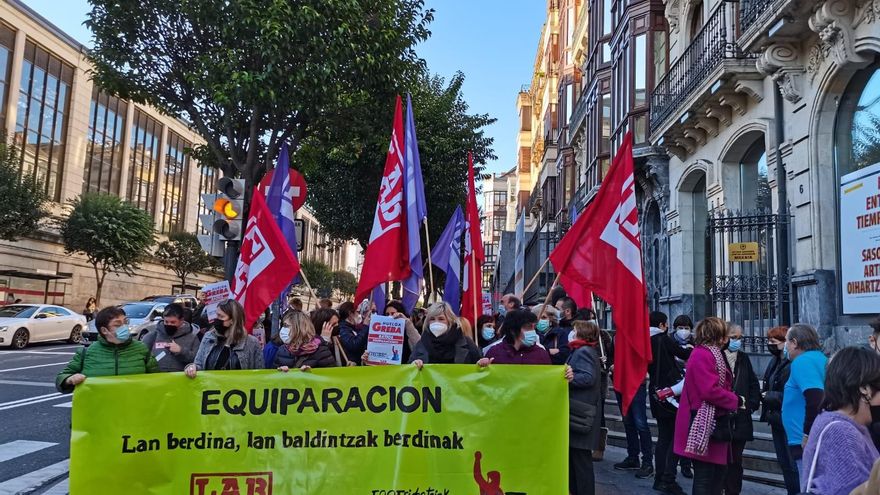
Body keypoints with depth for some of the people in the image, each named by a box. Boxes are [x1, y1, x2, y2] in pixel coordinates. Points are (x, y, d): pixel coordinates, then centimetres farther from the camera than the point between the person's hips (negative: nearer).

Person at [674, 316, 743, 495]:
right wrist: (736, 401, -12)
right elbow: (710, 390, -24)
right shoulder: (702, 355, -17)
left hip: (716, 423, 10)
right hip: (705, 426, -10)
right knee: (705, 477, -3)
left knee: (719, 470, 15)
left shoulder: (712, 354, 17)